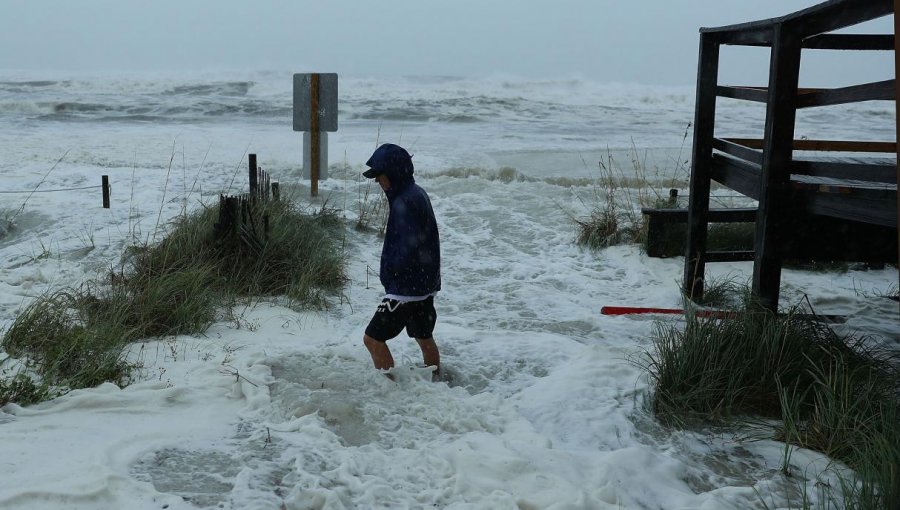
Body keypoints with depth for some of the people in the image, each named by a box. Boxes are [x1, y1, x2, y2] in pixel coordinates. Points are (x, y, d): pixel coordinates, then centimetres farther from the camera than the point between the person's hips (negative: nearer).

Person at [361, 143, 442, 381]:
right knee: (424, 338, 21)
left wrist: (388, 269, -9)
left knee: (373, 338, -3)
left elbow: (407, 249, -27)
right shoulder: (418, 194, 9)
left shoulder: (404, 203, -22)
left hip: (406, 287, -10)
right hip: (425, 283, 10)